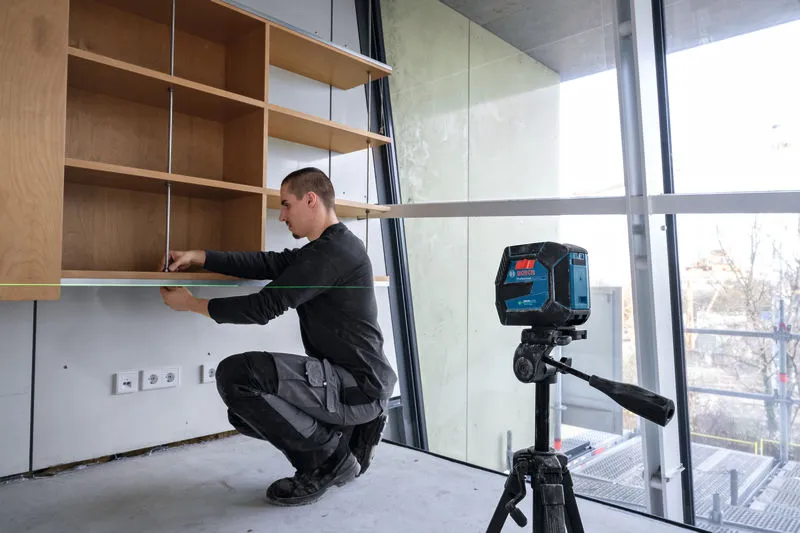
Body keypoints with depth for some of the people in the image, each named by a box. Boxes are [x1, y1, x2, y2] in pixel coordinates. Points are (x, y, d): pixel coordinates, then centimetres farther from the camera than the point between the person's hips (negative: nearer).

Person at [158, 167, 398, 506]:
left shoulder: (331, 252, -19)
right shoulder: (328, 248, 14)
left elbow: (265, 306, -18)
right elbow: (264, 264, 11)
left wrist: (192, 304, -5)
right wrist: (199, 257, 3)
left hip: (359, 386, -10)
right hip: (348, 380, 10)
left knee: (236, 375, -23)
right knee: (246, 408, 14)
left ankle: (330, 455, -6)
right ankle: (348, 433, 12)